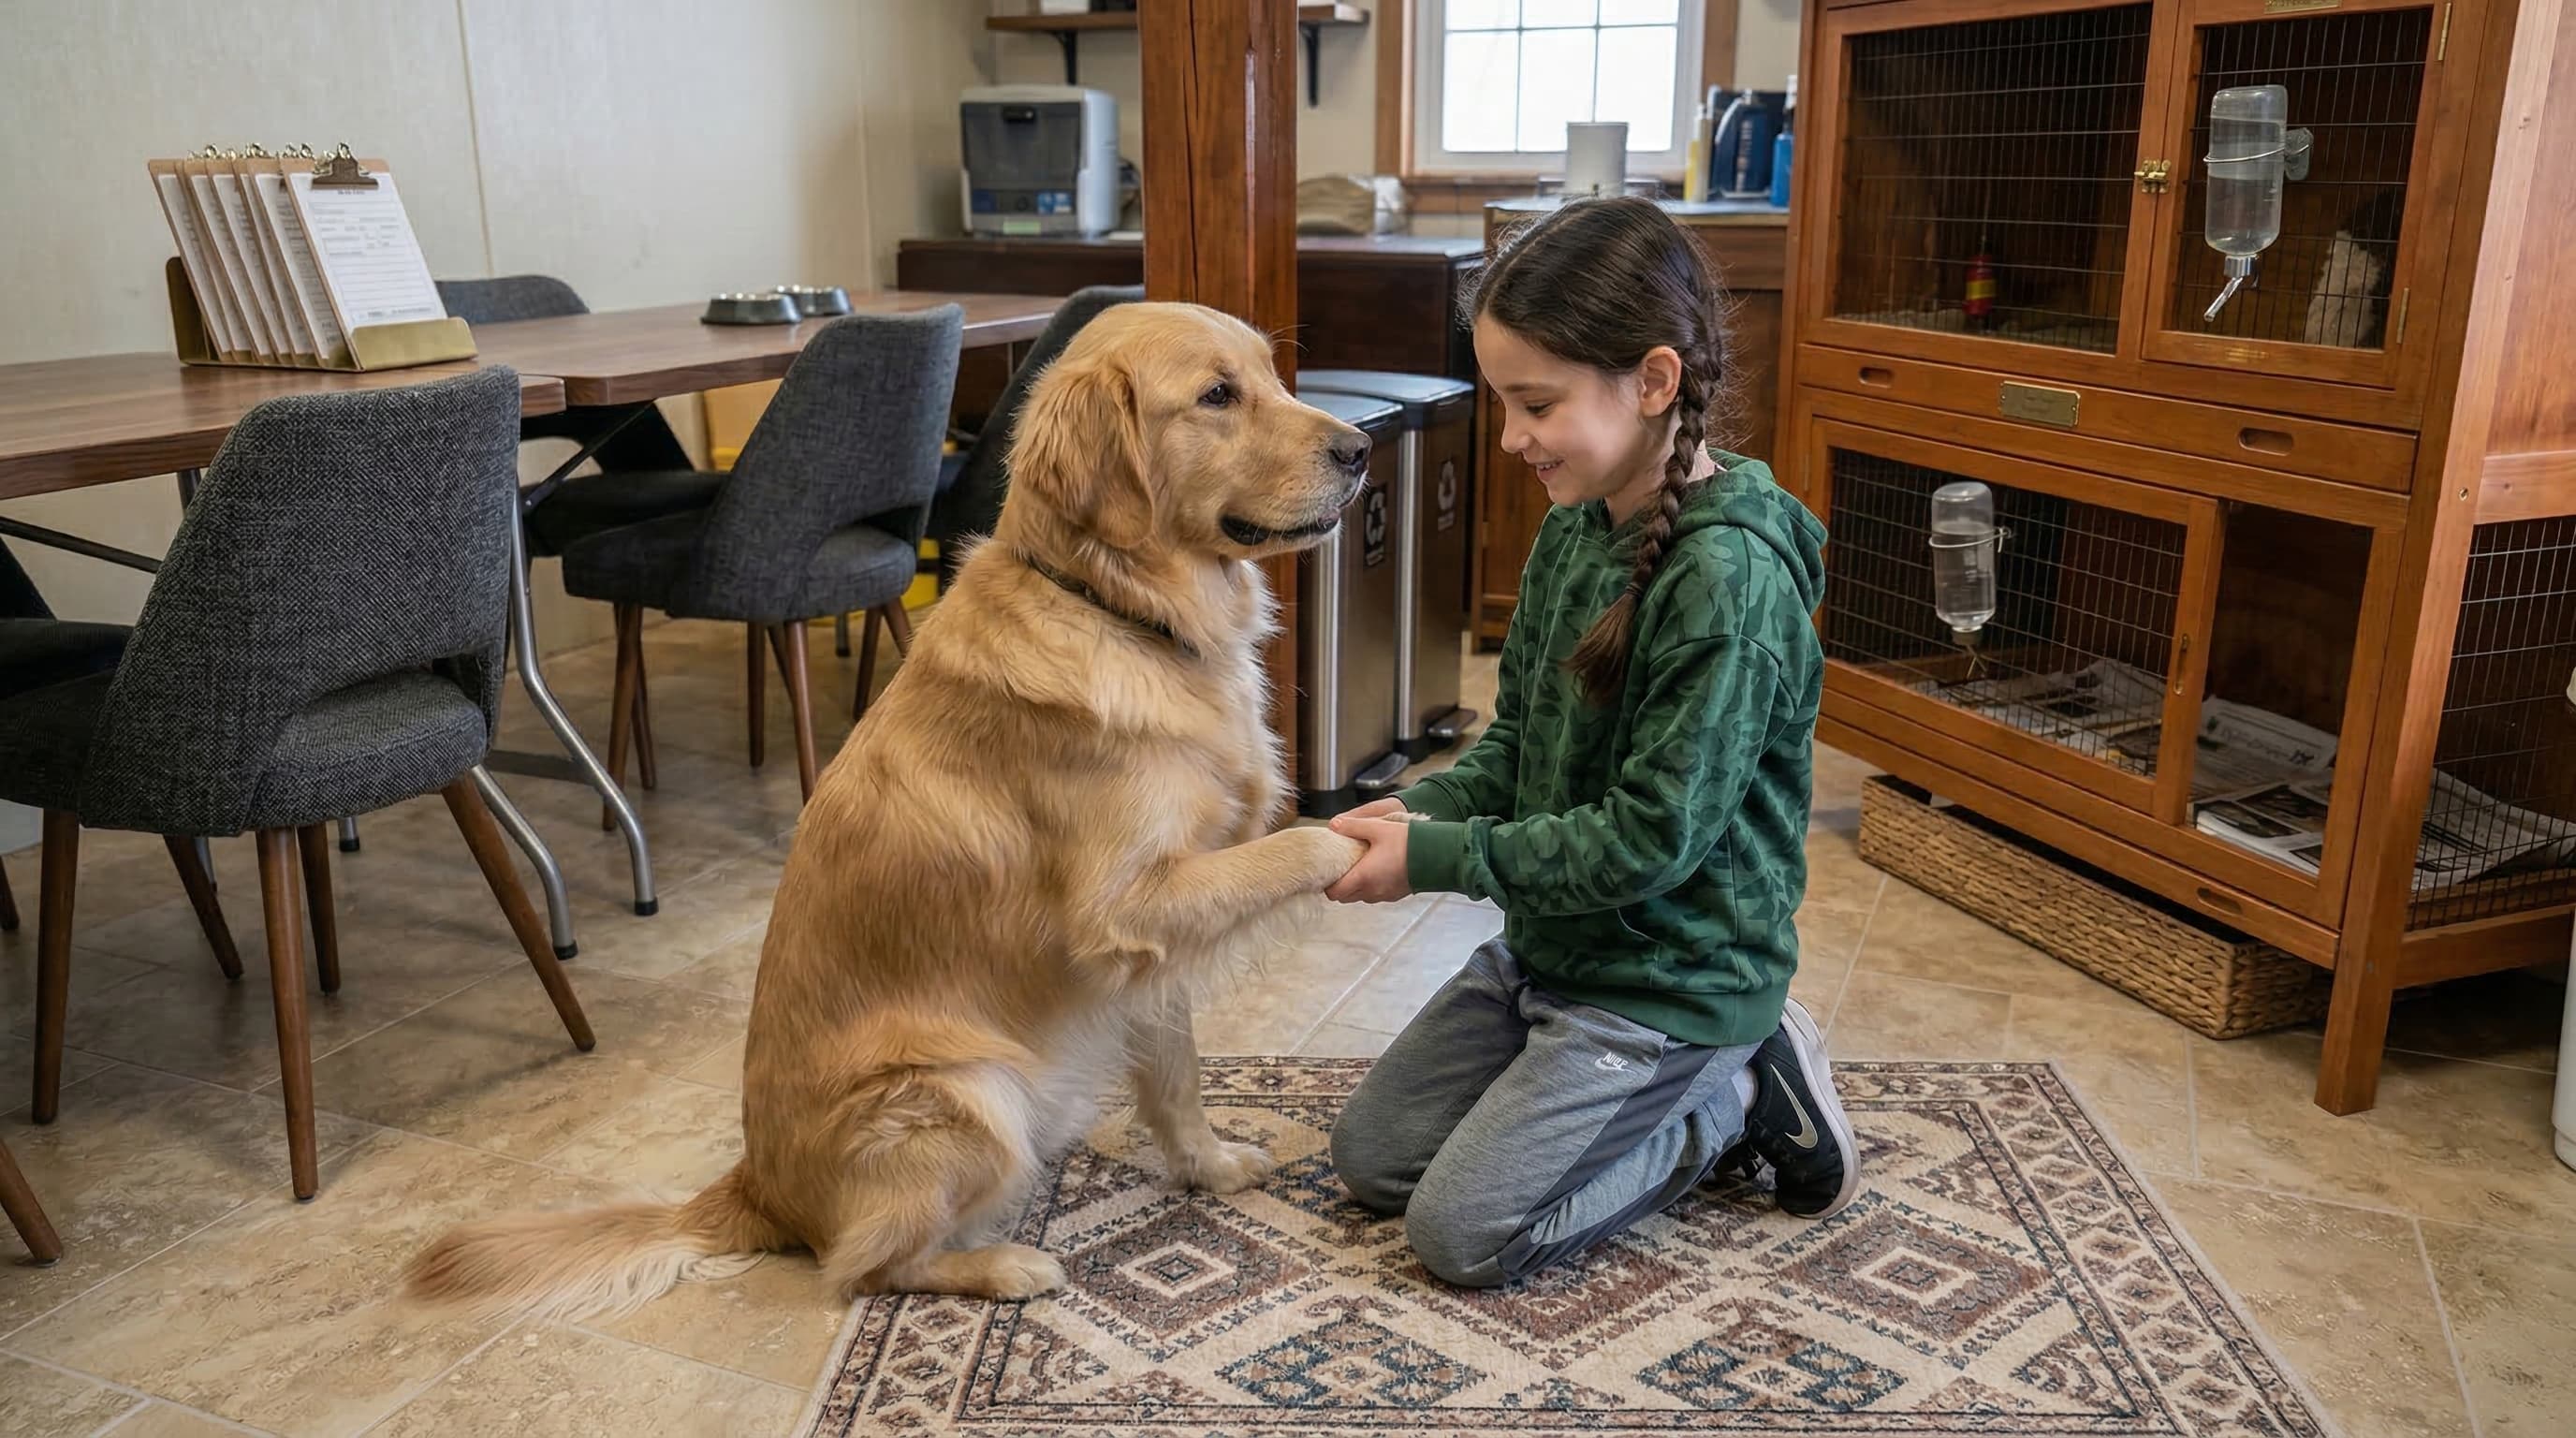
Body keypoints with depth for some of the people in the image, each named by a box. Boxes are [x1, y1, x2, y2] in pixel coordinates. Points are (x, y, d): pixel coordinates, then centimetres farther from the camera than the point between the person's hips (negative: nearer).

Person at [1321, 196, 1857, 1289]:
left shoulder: (1729, 578, -27)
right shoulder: (1574, 529, -1)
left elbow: (1652, 839, -26)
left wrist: (1436, 857, -21)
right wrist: (1420, 808, -10)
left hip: (1672, 979, -8)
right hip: (1549, 946, 9)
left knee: (1461, 1233, -6)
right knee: (1370, 1158, 13)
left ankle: (1737, 1098, 8)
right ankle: (1670, 1093, 19)